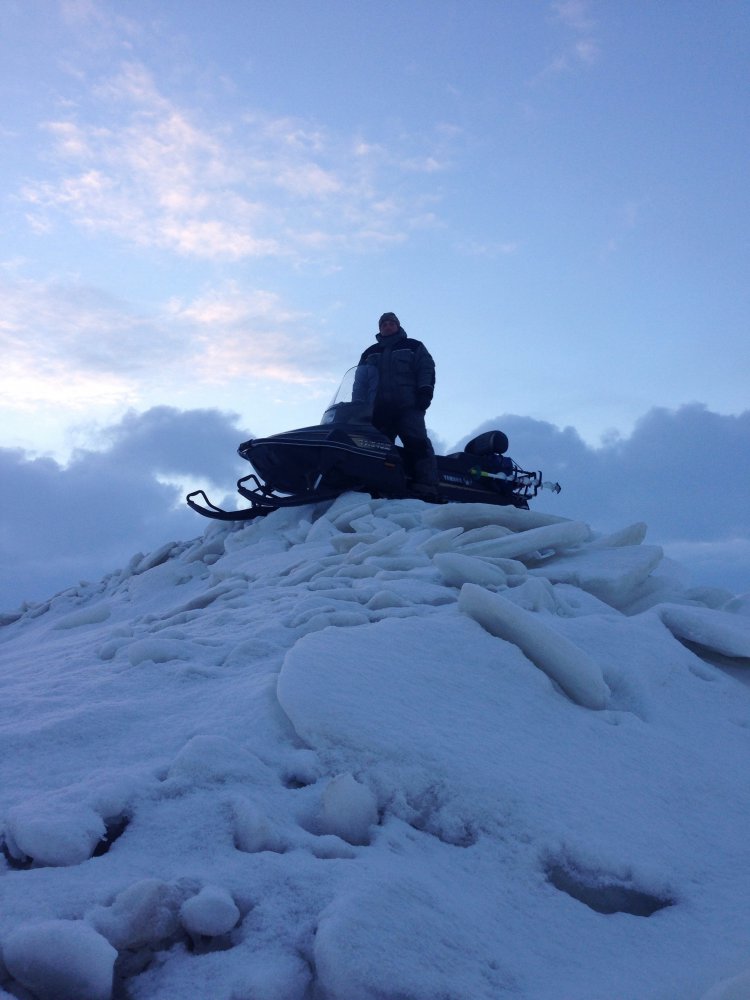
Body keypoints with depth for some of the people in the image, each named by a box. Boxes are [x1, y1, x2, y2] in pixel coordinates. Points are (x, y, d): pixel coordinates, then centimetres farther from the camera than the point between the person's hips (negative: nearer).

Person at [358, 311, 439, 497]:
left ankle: (427, 491, -28)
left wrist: (425, 392, -10)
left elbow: (427, 369, 7)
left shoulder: (413, 346, 17)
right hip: (378, 409, 4)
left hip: (408, 407, -4)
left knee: (417, 444, -19)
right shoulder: (369, 354, 27)